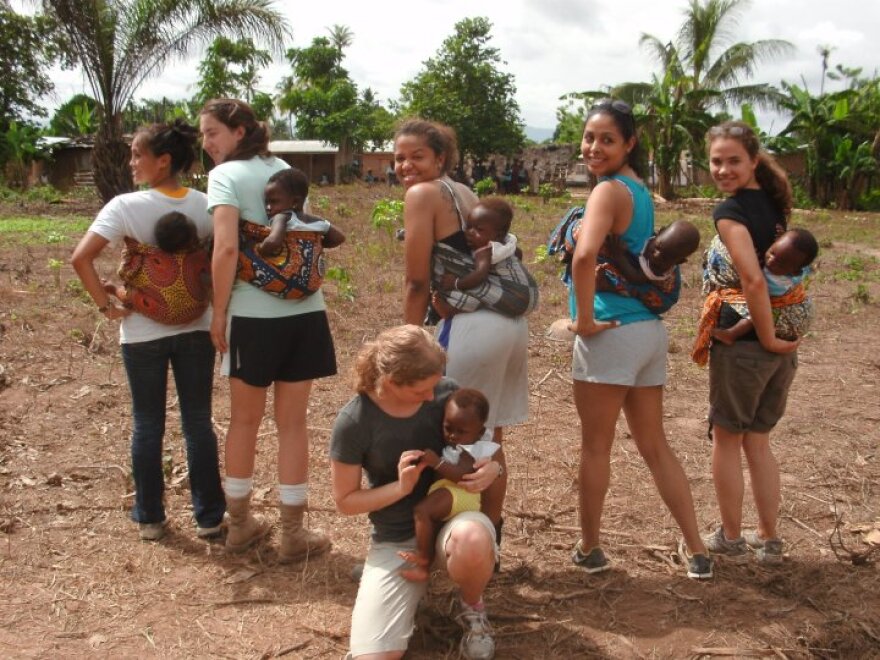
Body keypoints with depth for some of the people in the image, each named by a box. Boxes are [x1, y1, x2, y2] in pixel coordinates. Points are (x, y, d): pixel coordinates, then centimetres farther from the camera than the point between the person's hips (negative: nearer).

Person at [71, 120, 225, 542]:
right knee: (198, 423, 10)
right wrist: (211, 298, 5)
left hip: (143, 332, -2)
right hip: (196, 328, 2)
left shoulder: (126, 206, -14)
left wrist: (106, 306, -11)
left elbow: (80, 259, -20)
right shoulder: (205, 205, -4)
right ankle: (209, 517, 17)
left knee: (147, 426, 11)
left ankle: (149, 518, 21)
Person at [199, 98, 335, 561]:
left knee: (244, 420, 13)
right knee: (293, 422, 9)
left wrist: (218, 312, -8)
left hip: (254, 315, -4)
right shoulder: (287, 171, 13)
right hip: (304, 311, 4)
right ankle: (292, 534, 16)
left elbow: (226, 247, -17)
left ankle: (240, 524, 26)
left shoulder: (225, 176, -5)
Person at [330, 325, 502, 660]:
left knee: (471, 539, -39)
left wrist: (492, 468, -17)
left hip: (453, 519, 1)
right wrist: (401, 487, -22)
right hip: (395, 542, -1)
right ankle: (415, 585, 13)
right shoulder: (353, 422, -16)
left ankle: (472, 610, -3)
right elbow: (345, 501, -5)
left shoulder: (447, 393, -10)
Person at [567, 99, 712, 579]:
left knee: (595, 447, 7)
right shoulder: (640, 190, 14)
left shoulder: (609, 190, -13)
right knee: (654, 446, 17)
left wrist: (585, 319, -20)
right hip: (650, 329, 9)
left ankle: (589, 550, 22)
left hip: (612, 335, -9)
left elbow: (584, 255, -32)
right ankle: (696, 551, 21)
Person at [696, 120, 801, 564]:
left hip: (742, 343, -7)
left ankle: (730, 539, 21)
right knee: (758, 440, 19)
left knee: (726, 440, 10)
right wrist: (784, 333, 14)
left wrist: (767, 338, -17)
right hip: (783, 347, 7)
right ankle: (769, 539, 26)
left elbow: (753, 280, -27)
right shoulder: (773, 203, 10)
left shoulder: (730, 211, -16)